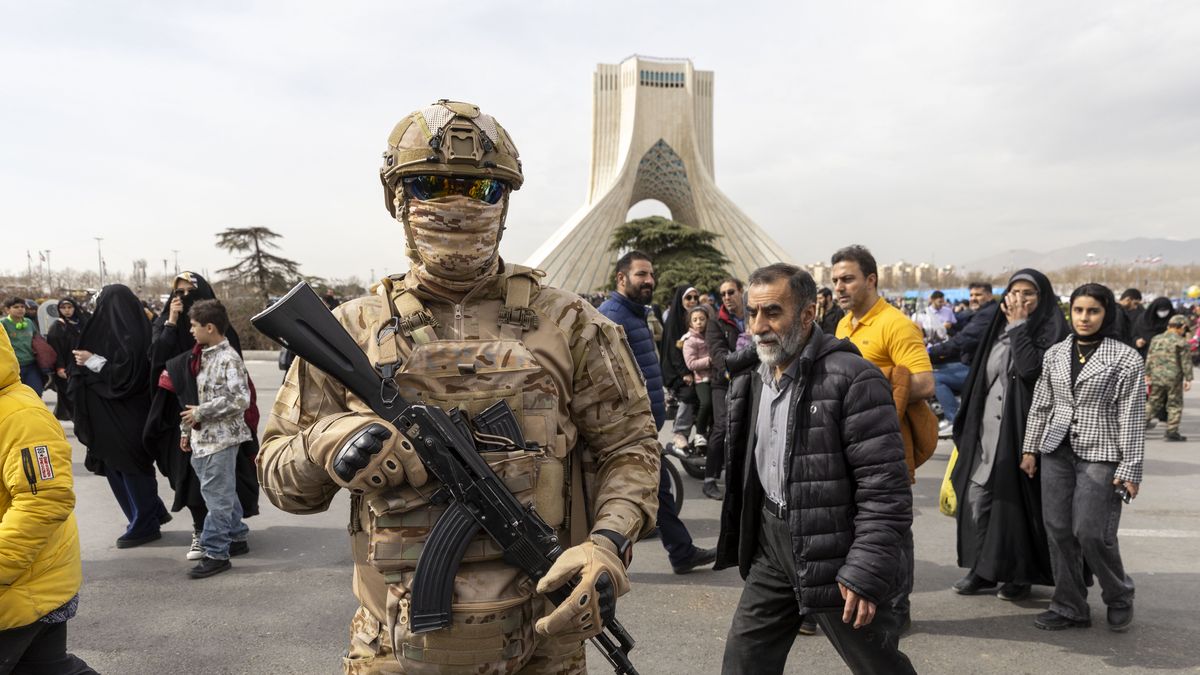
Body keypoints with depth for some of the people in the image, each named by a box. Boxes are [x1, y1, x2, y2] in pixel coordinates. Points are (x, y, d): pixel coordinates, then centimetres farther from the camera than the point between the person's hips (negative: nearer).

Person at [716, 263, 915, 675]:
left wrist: (865, 574, -22)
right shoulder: (757, 378, 8)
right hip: (771, 543, 7)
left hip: (834, 549, -7)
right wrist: (743, 538, 19)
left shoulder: (852, 378, -18)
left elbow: (885, 490, -20)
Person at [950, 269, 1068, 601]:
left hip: (1023, 430, -6)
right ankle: (984, 569, 17)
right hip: (988, 428, 6)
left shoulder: (1050, 329, -5)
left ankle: (1021, 574, 15)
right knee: (977, 497, 5)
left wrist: (1019, 326, -14)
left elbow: (1031, 369, -23)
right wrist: (968, 427, 15)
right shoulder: (1000, 328, 14)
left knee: (1017, 501, 1)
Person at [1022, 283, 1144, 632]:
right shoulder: (1055, 353, 8)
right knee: (1059, 531, 5)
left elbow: (1132, 417, -5)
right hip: (1057, 452, 4)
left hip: (1100, 455, -4)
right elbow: (1040, 405, 13)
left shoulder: (1125, 357, -4)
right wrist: (1031, 448, 11)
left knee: (1091, 533, -7)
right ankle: (1069, 607, 18)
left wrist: (1130, 469, -8)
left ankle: (1120, 597, 21)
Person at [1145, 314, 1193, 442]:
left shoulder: (1156, 339, 7)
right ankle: (1172, 431, 6)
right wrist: (1188, 379, -2)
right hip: (1174, 378, -4)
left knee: (1153, 401, 16)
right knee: (1175, 405, 5)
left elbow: (1149, 358, 12)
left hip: (1157, 377, 4)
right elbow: (1186, 363, -7)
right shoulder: (1182, 342, -7)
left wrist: (1147, 374, 18)